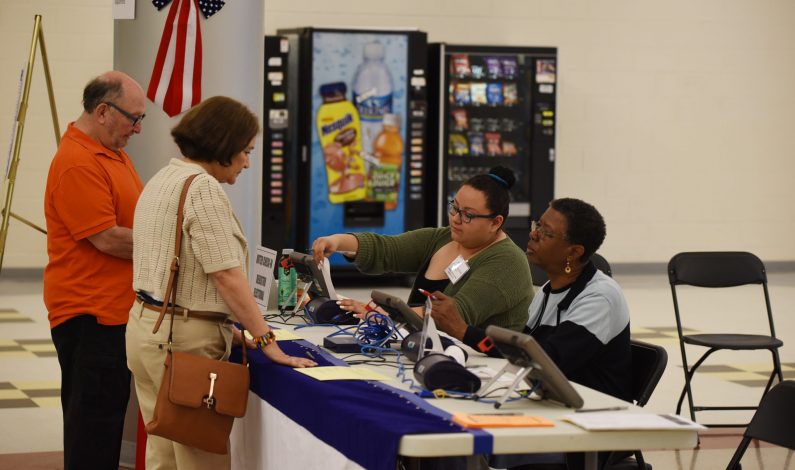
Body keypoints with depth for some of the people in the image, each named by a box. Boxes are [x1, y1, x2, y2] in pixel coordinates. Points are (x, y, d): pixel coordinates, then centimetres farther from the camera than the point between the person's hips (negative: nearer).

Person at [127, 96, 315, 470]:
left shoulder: (163, 180, 14)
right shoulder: (203, 188, -15)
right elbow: (226, 275, -19)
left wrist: (223, 326, 21)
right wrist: (266, 341, -16)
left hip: (146, 324, 10)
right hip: (183, 338, -10)